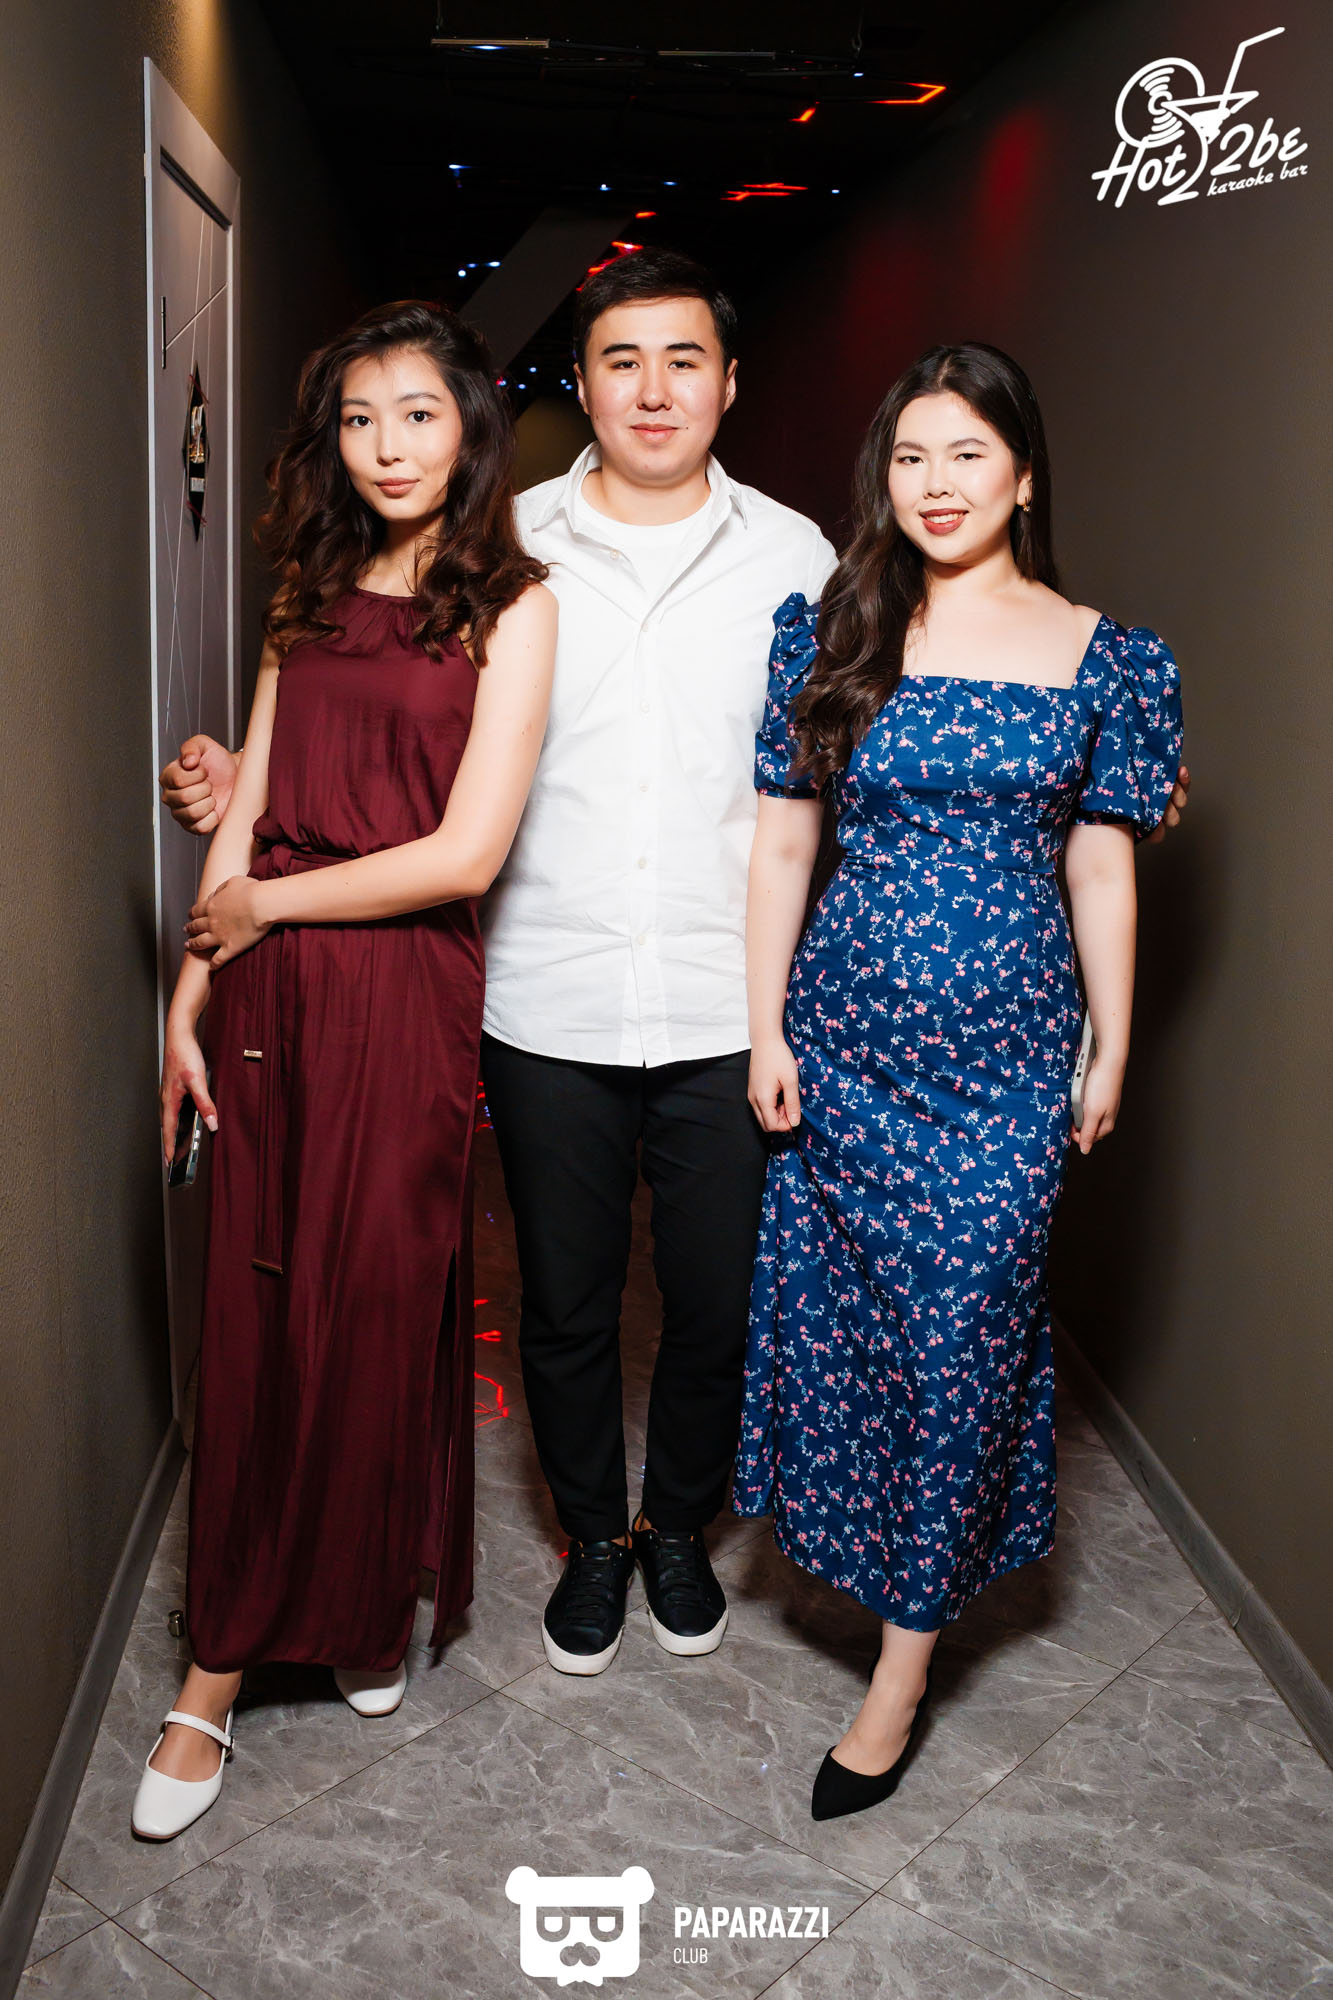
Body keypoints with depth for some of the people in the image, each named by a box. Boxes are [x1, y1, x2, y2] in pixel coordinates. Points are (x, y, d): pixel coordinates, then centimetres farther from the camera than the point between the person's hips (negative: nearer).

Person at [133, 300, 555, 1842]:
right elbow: (247, 815, 11)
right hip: (270, 997, 4)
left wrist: (268, 905, -4)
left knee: (373, 1312, 7)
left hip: (404, 994, -4)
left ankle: (367, 1611, 32)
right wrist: (189, 996, 6)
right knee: (254, 1315, 8)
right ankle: (220, 1666, 21)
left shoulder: (509, 605, -4)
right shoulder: (310, 597, 12)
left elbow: (466, 852, -12)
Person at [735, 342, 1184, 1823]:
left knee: (965, 1337, 2)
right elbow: (782, 841, 3)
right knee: (838, 1322, 10)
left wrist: (1112, 1051, 6)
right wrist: (766, 1031, 0)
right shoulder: (831, 631, 2)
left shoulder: (1101, 657, 1)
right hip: (843, 1031, 2)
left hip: (1006, 1049, -1)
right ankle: (876, 1563, 36)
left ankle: (904, 1664, 17)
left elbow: (1100, 869, 5)